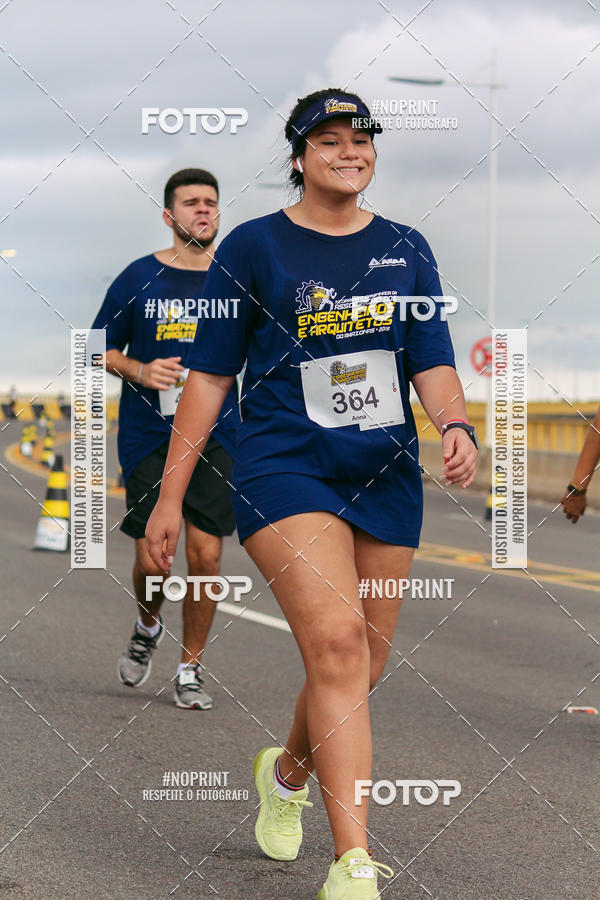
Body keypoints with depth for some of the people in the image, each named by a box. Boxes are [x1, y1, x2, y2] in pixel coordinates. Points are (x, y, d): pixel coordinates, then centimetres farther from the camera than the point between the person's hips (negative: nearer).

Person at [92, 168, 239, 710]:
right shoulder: (139, 278, 1)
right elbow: (103, 350, 9)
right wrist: (140, 370, -9)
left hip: (216, 437, 1)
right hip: (148, 437, -1)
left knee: (206, 554, -5)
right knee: (152, 560, -4)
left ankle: (190, 670, 12)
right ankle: (148, 629, 30)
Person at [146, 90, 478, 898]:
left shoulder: (406, 250, 11)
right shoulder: (254, 247, 0)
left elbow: (432, 362, 9)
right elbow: (209, 374, 2)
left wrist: (456, 424, -15)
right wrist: (170, 496, 0)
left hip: (385, 481, 5)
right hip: (285, 470, -5)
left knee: (362, 668, 8)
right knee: (336, 639, -22)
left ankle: (286, 771, 42)